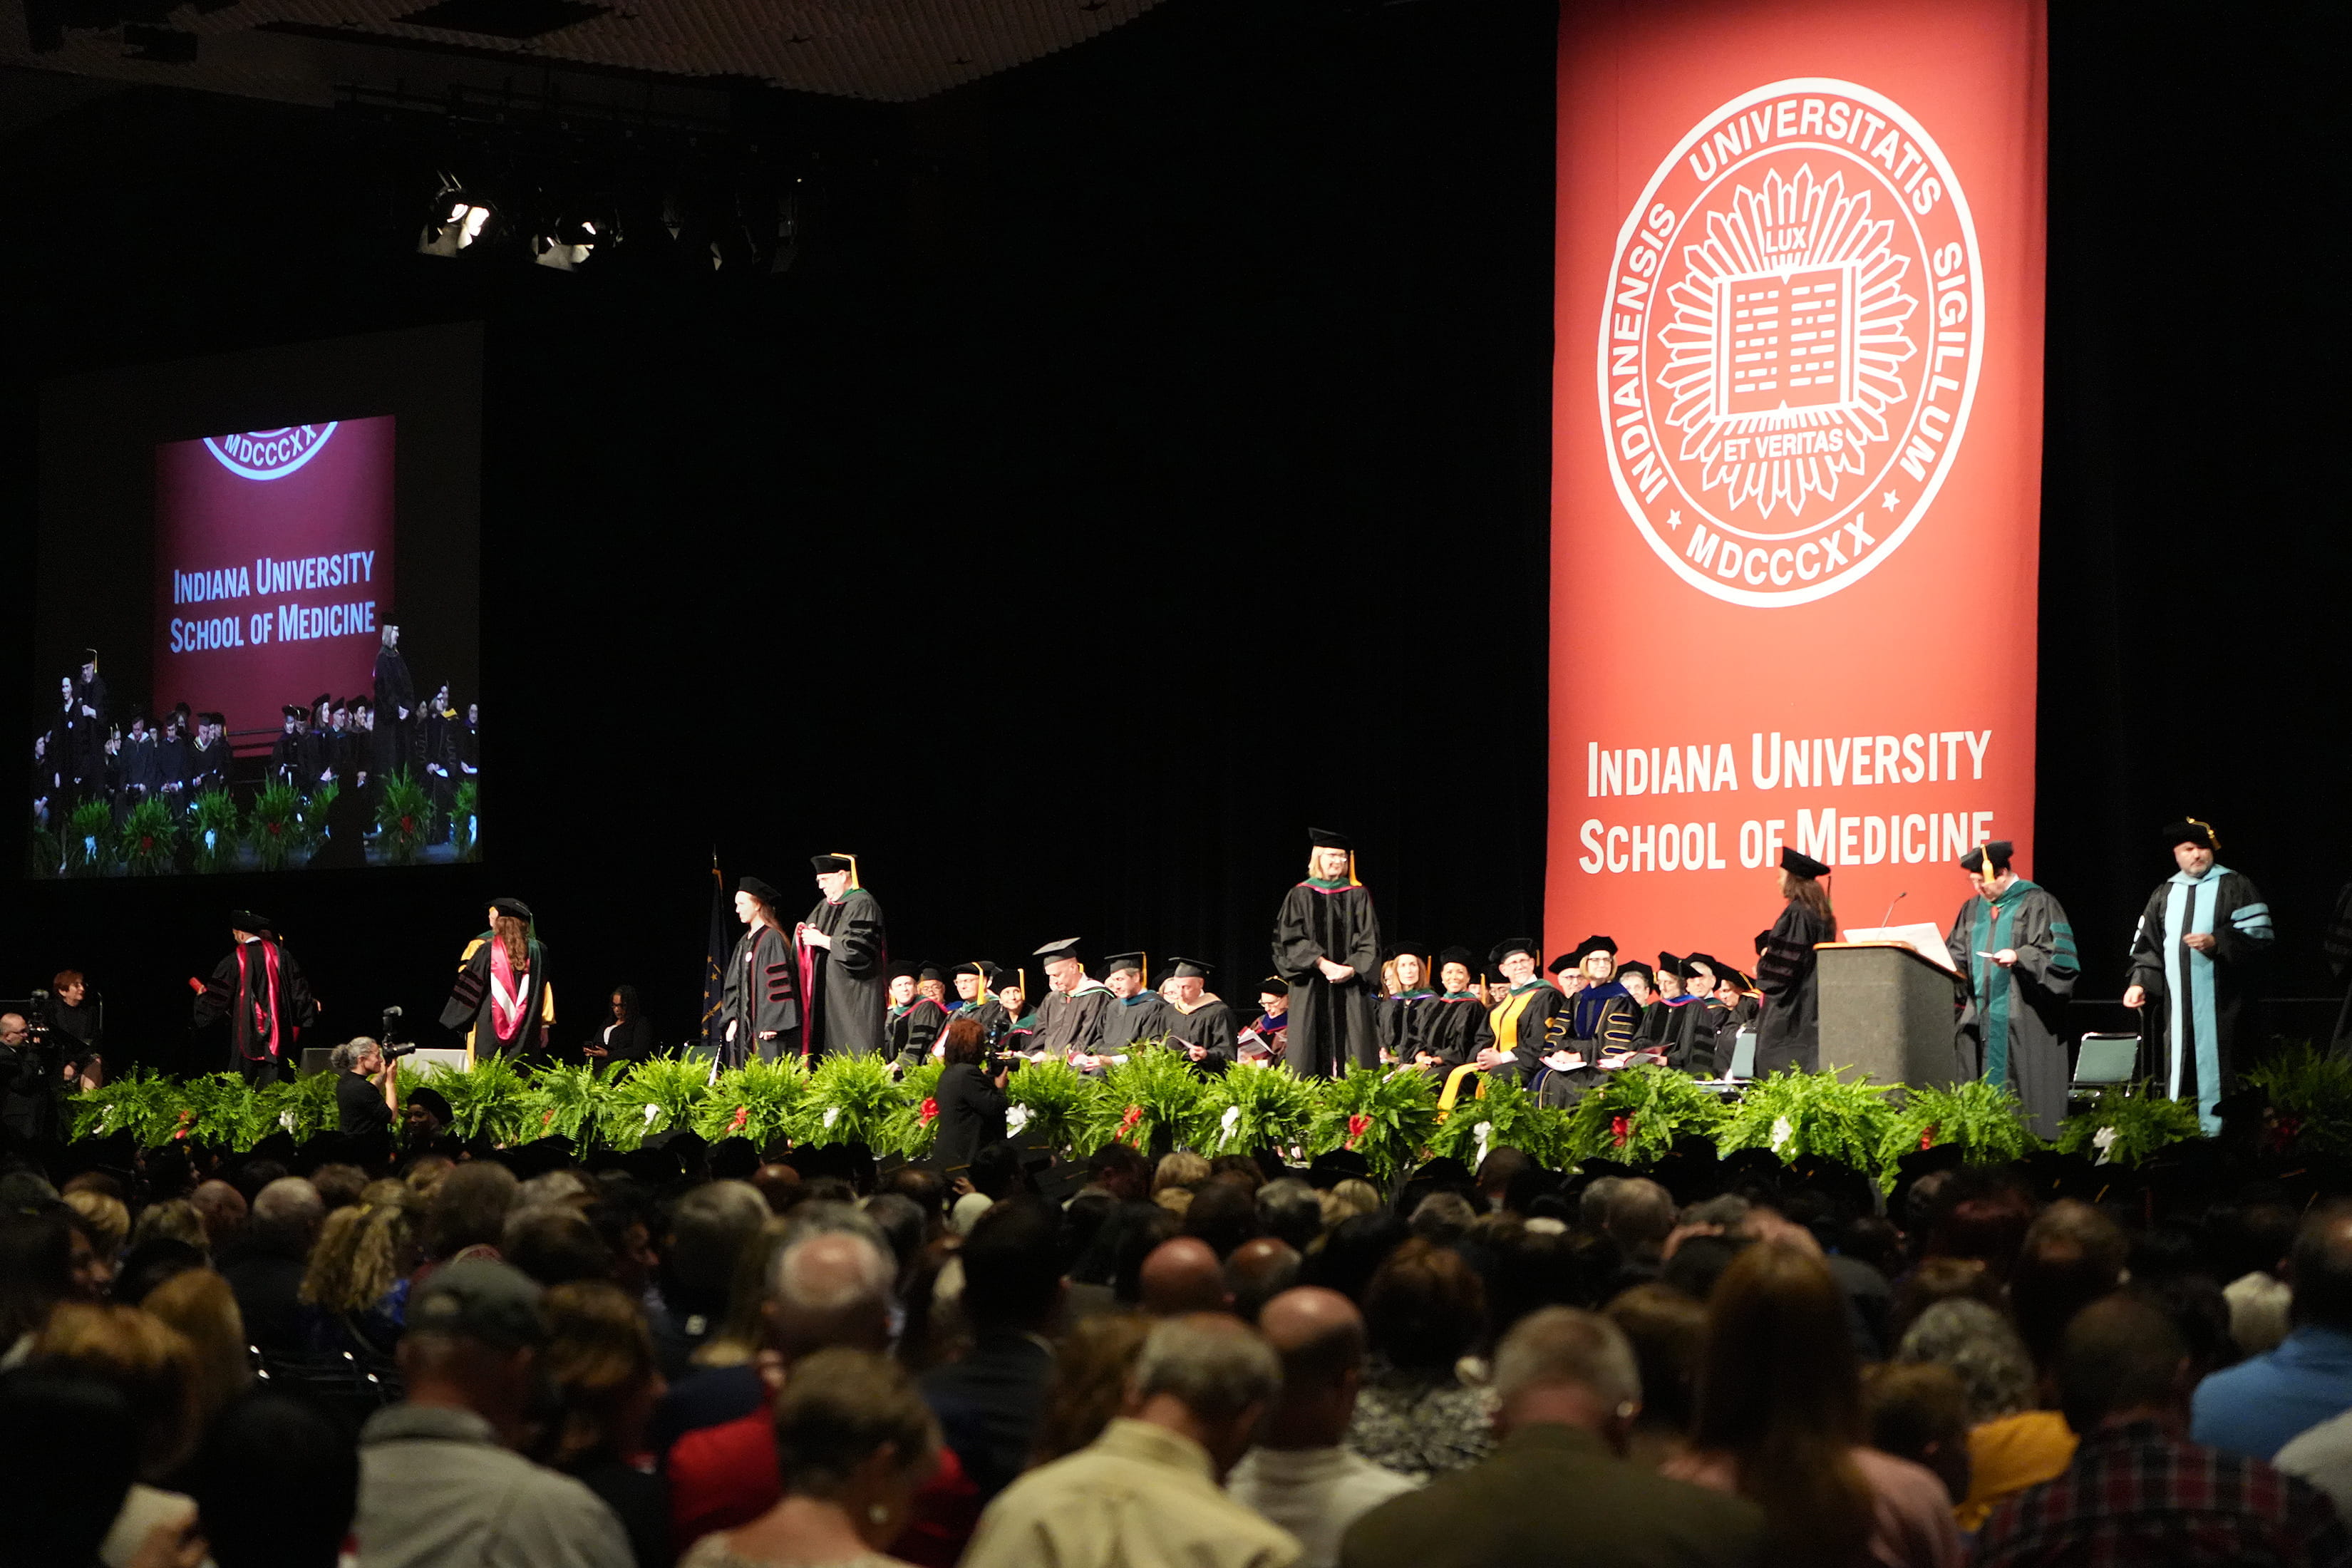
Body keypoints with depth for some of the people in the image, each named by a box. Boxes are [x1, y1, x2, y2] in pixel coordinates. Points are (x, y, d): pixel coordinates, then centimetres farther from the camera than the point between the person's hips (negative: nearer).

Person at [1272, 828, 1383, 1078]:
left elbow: (1369, 941, 4)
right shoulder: (1301, 896, 8)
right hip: (1311, 990, -1)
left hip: (1350, 987, 1)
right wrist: (1323, 964, -15)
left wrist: (1351, 968, -14)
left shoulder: (1358, 896, 11)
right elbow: (1289, 939, -2)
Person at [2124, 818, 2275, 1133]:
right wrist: (2140, 982, 3)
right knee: (2180, 1075, 3)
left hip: (2219, 1002, -4)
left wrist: (2217, 942, -15)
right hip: (2177, 1000, 4)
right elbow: (2148, 946, 18)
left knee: (2214, 1071, -9)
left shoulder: (2234, 887, 4)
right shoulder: (2165, 895, 18)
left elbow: (2260, 935, -3)